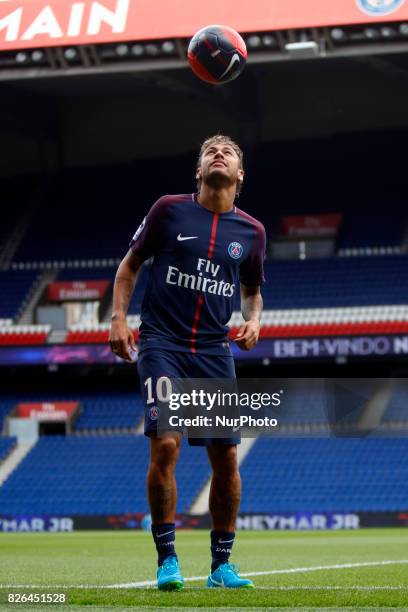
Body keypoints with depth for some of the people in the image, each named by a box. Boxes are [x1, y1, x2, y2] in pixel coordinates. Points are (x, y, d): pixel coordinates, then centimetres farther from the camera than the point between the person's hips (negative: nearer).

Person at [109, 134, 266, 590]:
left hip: (214, 352, 3)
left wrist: (253, 321, 3)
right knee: (165, 444, -18)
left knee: (226, 458, 0)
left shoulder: (251, 231, 8)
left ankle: (221, 565, 14)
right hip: (162, 343, -3)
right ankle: (167, 560, -8)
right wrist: (118, 318, -1)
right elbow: (130, 265, 10)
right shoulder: (169, 210, 1)